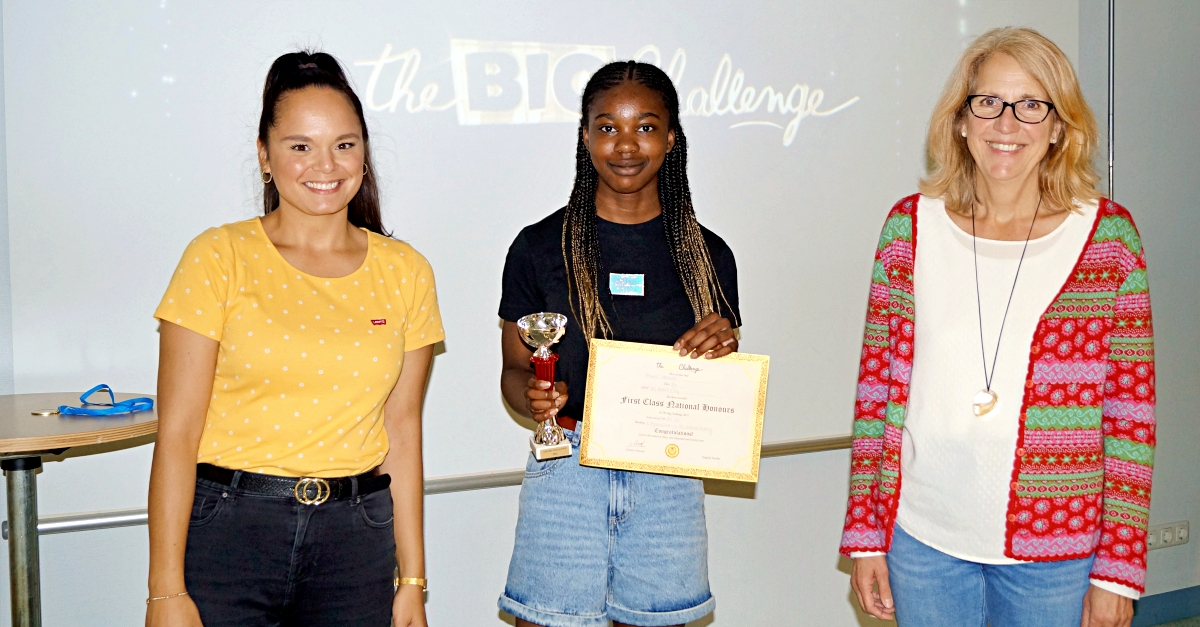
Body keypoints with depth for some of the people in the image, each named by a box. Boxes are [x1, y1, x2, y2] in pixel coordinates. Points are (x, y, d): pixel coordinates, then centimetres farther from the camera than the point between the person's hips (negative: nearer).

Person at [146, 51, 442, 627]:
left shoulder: (405, 272, 5)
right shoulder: (219, 259, -4)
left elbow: (402, 431, 7)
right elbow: (177, 433, -6)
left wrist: (412, 580, 6)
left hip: (356, 537, 3)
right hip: (227, 529, -2)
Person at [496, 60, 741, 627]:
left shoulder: (706, 255, 6)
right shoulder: (540, 247, 0)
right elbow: (513, 372, 6)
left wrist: (723, 350, -9)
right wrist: (533, 397, -15)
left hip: (668, 480, 2)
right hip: (566, 474, -1)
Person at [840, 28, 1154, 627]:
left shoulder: (1108, 236, -2)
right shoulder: (910, 226, 1)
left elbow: (1132, 412, -1)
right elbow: (876, 386, 4)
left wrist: (1119, 568, -4)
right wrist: (865, 534, 3)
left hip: (1056, 553, -1)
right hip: (922, 540, 1)